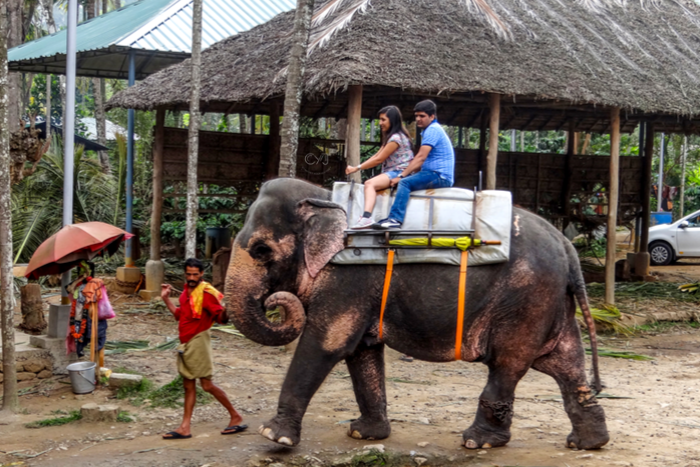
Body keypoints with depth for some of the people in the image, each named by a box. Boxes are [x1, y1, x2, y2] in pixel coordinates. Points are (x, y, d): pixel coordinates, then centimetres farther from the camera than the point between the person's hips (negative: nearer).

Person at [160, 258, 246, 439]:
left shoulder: (206, 293, -13)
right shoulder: (186, 291, 12)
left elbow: (221, 318, -20)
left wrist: (224, 313, -40)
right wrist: (166, 299, 24)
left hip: (198, 341, -8)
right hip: (185, 343, 8)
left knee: (207, 385, -5)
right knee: (189, 386, 9)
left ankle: (236, 417, 7)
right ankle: (185, 428, 10)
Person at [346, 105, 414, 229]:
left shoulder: (396, 138, -10)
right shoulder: (390, 137, 22)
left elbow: (379, 159, -11)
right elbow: (376, 156, 17)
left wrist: (357, 168, -7)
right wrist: (358, 167, 5)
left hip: (399, 173, -10)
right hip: (391, 173, 10)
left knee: (370, 183, -28)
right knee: (369, 184, -8)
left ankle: (367, 217, -45)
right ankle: (366, 218, -25)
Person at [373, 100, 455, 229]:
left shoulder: (432, 130, -10)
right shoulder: (431, 130, 23)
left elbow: (421, 158, -18)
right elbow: (421, 160, 24)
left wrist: (401, 176, -18)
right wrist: (402, 175, 13)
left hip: (440, 176, -11)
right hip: (438, 176, 11)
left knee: (405, 182, -24)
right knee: (402, 182, 12)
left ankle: (395, 219, -33)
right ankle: (393, 217, 5)